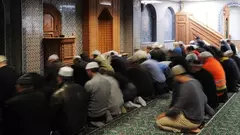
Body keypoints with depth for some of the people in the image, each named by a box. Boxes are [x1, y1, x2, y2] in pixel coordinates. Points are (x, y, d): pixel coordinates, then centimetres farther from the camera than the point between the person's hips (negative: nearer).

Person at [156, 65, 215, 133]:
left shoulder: (185, 88, -28)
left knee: (159, 122, -6)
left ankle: (190, 128, -5)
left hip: (192, 120, -9)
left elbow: (176, 109, -24)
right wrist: (210, 111, 27)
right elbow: (204, 99, 13)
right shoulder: (195, 81, -1)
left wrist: (165, 114, -8)